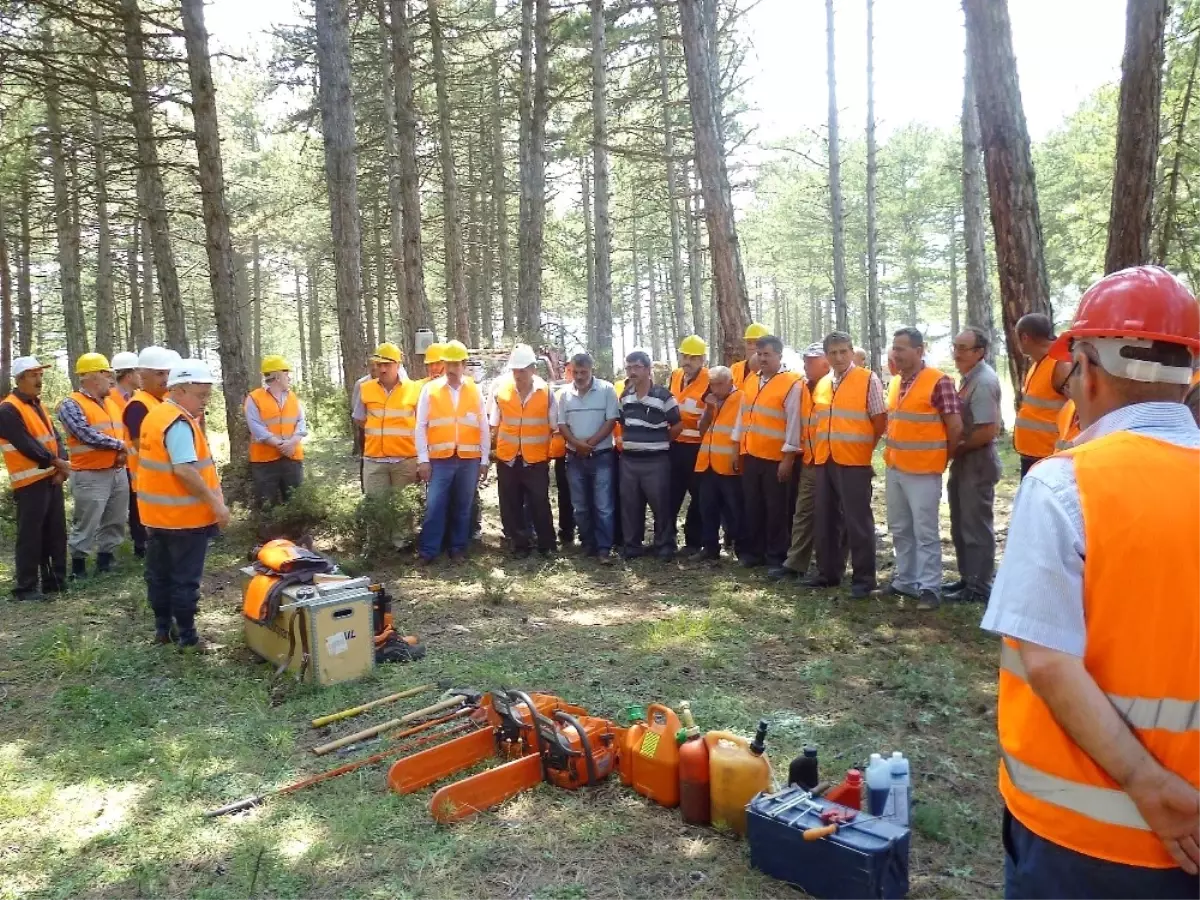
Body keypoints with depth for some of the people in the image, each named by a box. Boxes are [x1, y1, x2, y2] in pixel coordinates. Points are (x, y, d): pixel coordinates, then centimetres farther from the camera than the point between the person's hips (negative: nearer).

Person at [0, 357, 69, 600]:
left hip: (51, 478, 8)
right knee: (30, 536, -3)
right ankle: (25, 587, 5)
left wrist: (61, 466, -5)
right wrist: (57, 462, -10)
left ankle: (56, 580, 22)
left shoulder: (37, 405, 15)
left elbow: (54, 437, 10)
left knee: (56, 532, 13)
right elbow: (27, 446, -19)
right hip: (30, 483, -8)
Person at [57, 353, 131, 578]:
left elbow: (122, 432, 18)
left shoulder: (111, 403, 14)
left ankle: (105, 561, 25)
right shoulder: (71, 405, -10)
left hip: (118, 472, 7)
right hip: (91, 476, -7)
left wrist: (123, 451, -3)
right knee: (86, 525, -2)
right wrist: (119, 445, -12)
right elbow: (87, 435, -21)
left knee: (116, 522, 13)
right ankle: (78, 566, 11)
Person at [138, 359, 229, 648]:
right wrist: (216, 503, -23)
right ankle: (187, 637, 10)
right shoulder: (180, 423, -21)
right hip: (184, 516, -9)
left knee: (159, 574, 17)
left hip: (156, 514, 9)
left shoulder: (155, 415, 10)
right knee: (185, 579, 1)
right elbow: (185, 471, -27)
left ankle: (163, 628, 28)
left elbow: (162, 463, 14)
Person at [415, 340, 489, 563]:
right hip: (439, 460, -1)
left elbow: (484, 429, 7)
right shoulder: (429, 389, 1)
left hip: (469, 460, 1)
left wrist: (484, 461, 4)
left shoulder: (475, 391, 5)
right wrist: (423, 460, -5)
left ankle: (458, 548, 21)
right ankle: (428, 551, 7)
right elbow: (421, 427, 0)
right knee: (434, 506, -2)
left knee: (463, 507, 10)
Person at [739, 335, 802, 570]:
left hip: (776, 458, -6)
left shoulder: (792, 383, -9)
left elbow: (794, 423, -12)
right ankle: (752, 551, 25)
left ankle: (776, 557, 14)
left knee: (776, 510, 3)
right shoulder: (750, 380, 11)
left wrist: (788, 457, -15)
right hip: (750, 455, 6)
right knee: (752, 507, 13)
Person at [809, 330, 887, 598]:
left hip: (854, 461, -6)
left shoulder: (868, 379, -4)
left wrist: (864, 447, 0)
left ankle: (864, 578, 7)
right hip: (824, 461, 6)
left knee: (858, 521, -2)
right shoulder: (821, 384, 13)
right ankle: (828, 572, 23)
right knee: (826, 519, 12)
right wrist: (818, 448, 11)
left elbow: (880, 420, -5)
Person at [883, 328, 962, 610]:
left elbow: (955, 426, -11)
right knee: (900, 529, 15)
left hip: (923, 471, -7)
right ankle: (905, 580, 26)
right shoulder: (895, 383, 10)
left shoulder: (939, 381, -13)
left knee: (925, 532, -1)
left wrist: (943, 458, 0)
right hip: (894, 468, 8)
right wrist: (892, 454, 13)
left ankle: (929, 588, 7)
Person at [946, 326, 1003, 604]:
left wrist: (957, 448, -14)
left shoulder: (984, 381, -19)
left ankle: (979, 587, 10)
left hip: (977, 463, -10)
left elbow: (989, 430, -24)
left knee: (976, 527, 0)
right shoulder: (970, 377, 11)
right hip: (964, 461, 10)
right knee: (961, 526, 17)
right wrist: (956, 450, 7)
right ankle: (967, 578, 29)